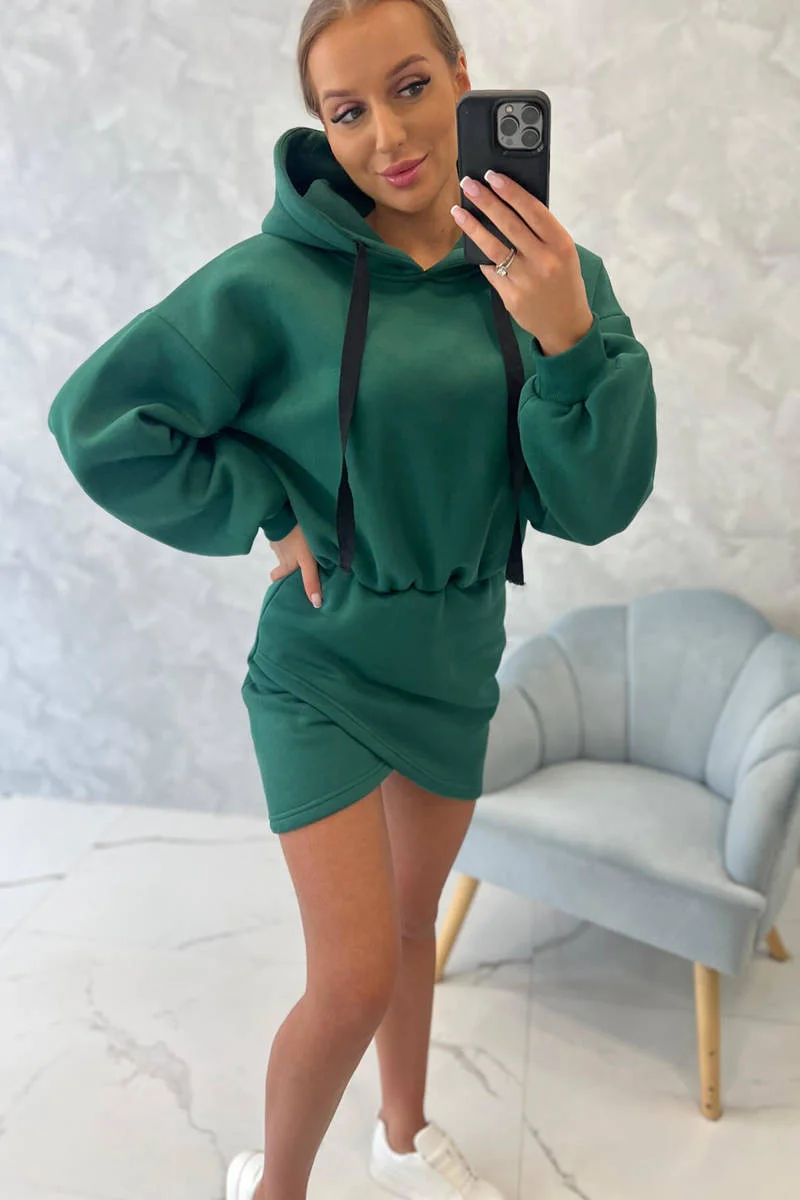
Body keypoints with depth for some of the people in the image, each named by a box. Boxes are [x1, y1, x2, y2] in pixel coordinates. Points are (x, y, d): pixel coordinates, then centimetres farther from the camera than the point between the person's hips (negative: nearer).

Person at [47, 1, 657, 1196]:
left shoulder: (547, 271, -5)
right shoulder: (278, 278, -15)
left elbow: (592, 505, -10)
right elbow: (100, 418, -10)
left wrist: (569, 337, -25)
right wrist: (269, 514, -14)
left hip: (457, 662, 4)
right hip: (324, 665, -4)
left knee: (412, 919, 22)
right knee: (356, 977, -1)